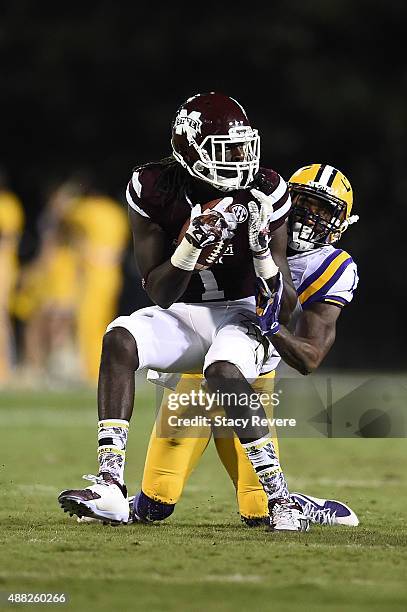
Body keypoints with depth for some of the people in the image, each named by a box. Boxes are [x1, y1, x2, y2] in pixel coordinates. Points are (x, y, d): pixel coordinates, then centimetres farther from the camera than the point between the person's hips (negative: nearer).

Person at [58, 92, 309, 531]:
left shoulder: (264, 194, -12)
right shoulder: (154, 190, -11)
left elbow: (286, 310, -11)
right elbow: (159, 294, -11)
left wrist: (263, 251, -30)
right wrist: (191, 245, -28)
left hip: (241, 314, -2)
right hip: (181, 317, 2)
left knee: (223, 372, -35)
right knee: (119, 339, -27)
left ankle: (279, 498, -26)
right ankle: (110, 487, -34)